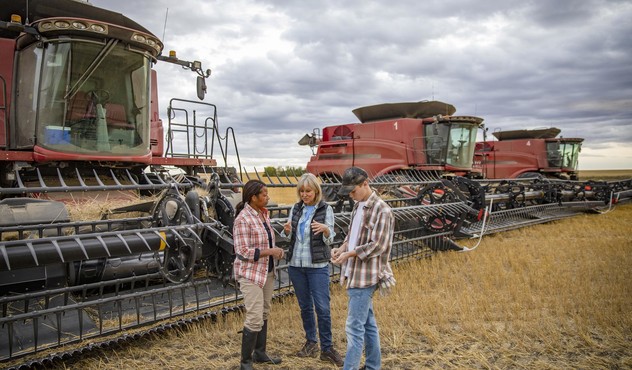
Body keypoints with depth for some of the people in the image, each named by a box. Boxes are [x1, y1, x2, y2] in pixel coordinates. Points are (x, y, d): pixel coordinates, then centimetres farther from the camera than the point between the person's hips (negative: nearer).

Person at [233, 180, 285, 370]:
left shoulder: (264, 214, 6)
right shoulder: (243, 219, -19)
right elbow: (243, 252, -22)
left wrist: (275, 250, 1)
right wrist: (271, 251, -19)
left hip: (267, 271, 8)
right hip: (251, 273, -8)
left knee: (264, 314, 16)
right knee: (255, 318, -6)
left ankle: (260, 353, 31)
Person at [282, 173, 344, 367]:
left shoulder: (326, 209, -4)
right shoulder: (295, 209, 7)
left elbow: (329, 240, -6)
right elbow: (290, 237, 13)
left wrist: (325, 229, -28)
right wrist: (287, 231, -11)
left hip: (317, 265, -4)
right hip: (296, 264, 4)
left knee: (322, 307, -4)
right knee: (305, 306, 13)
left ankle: (327, 348, 8)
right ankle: (311, 342, 27)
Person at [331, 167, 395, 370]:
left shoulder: (381, 210, -15)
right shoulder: (358, 206, 11)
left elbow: (377, 245, -18)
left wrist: (349, 254, -19)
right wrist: (342, 248, 1)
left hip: (365, 276, -9)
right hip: (355, 274, 9)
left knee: (355, 326, -6)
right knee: (368, 323, 18)